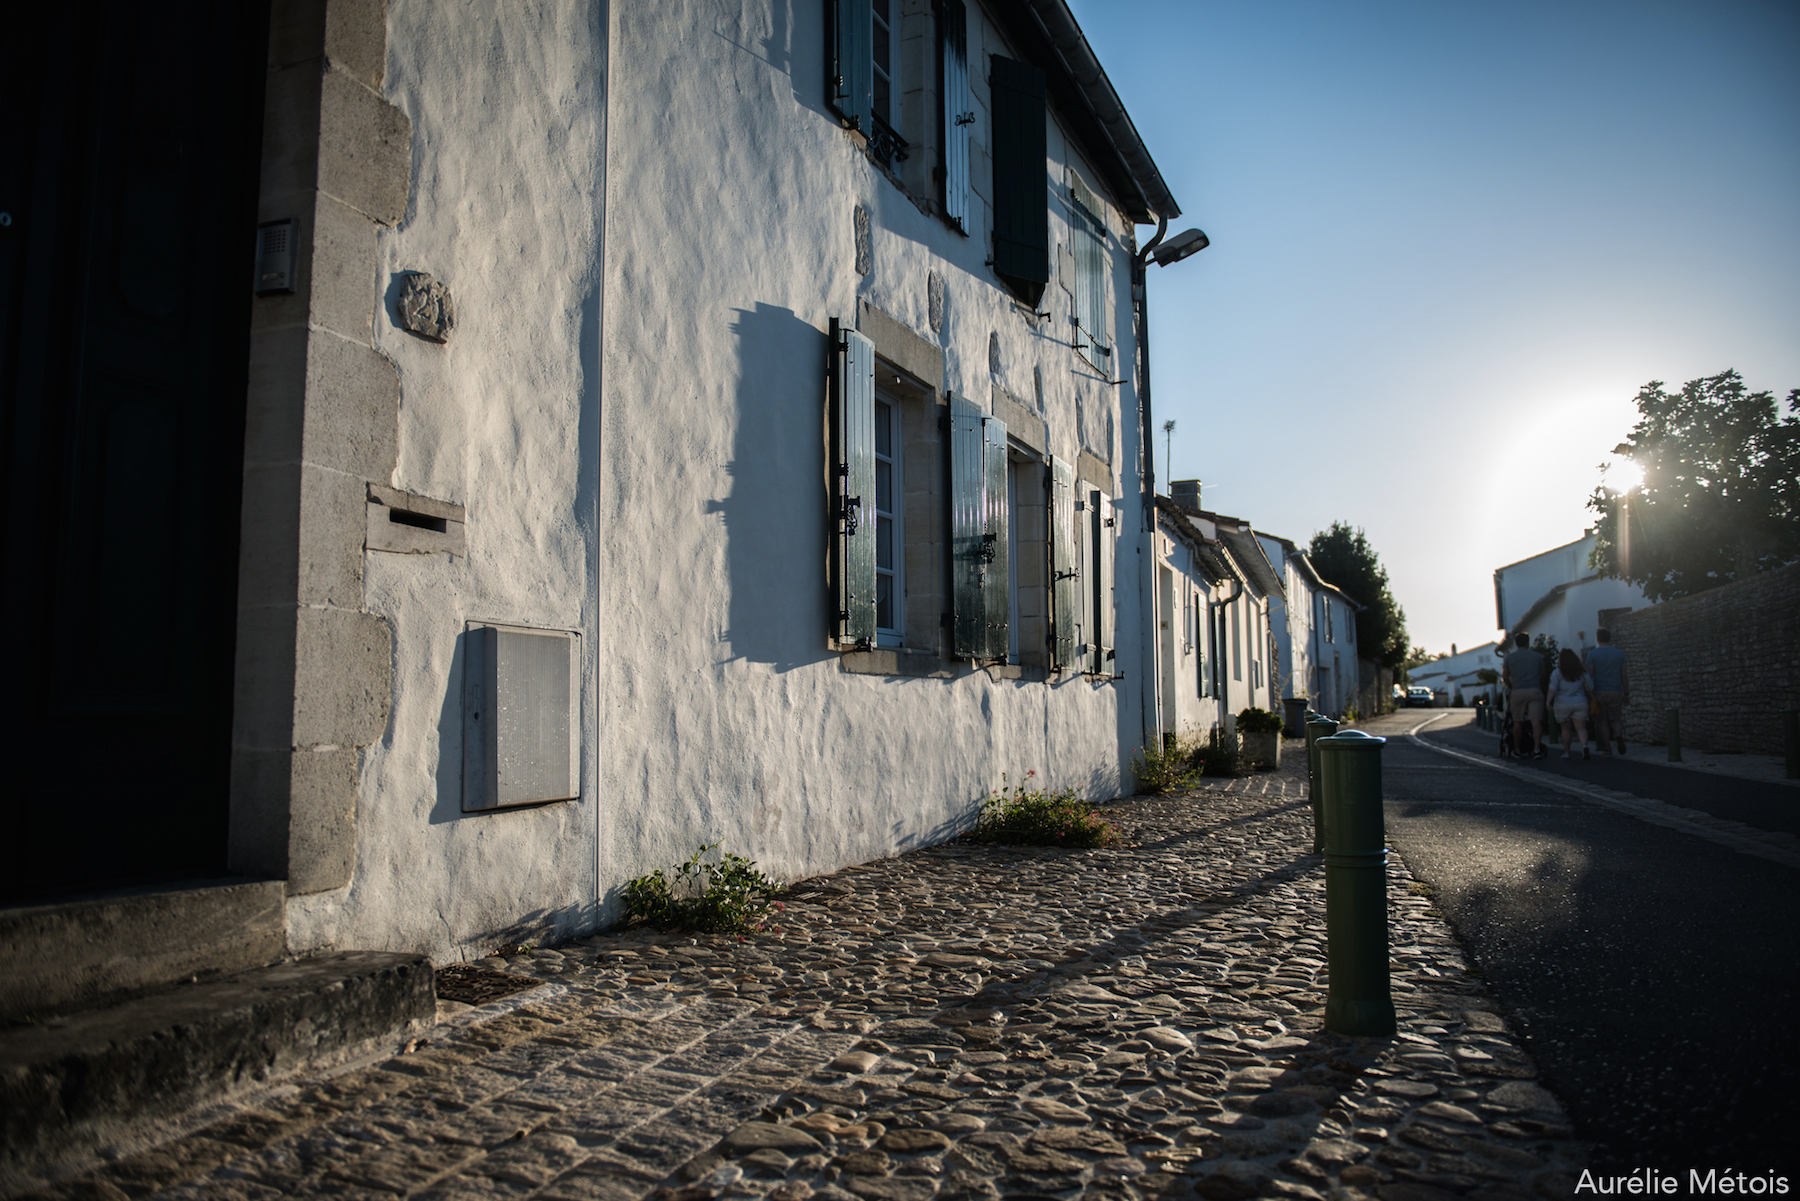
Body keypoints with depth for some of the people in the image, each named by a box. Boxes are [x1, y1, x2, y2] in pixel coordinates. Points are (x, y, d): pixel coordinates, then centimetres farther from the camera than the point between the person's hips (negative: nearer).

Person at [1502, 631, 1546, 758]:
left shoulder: (1509, 657, 6)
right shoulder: (1537, 656, 10)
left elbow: (1505, 677, 6)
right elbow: (1542, 676, 16)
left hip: (1518, 692, 0)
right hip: (1535, 691, 0)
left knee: (1518, 722, 7)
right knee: (1536, 721, -6)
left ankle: (1517, 750, 13)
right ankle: (1537, 748, -19)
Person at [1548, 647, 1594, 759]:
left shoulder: (1557, 673, -6)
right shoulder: (1582, 672, 4)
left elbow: (1552, 690, -13)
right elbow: (1590, 690, 5)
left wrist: (1548, 703, -7)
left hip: (1562, 704, -1)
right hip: (1580, 703, 1)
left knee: (1566, 729, 11)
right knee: (1581, 728, -3)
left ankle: (1566, 752, 15)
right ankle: (1584, 745, -29)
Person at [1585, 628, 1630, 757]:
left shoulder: (1592, 654, -2)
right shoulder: (1619, 653, 4)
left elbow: (1590, 675, -5)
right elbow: (1624, 675, 5)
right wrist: (1626, 694, 9)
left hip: (1599, 692, -1)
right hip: (1615, 692, 1)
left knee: (1602, 721, 5)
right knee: (1615, 718, 12)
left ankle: (1608, 750, 1)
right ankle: (1618, 735, -20)